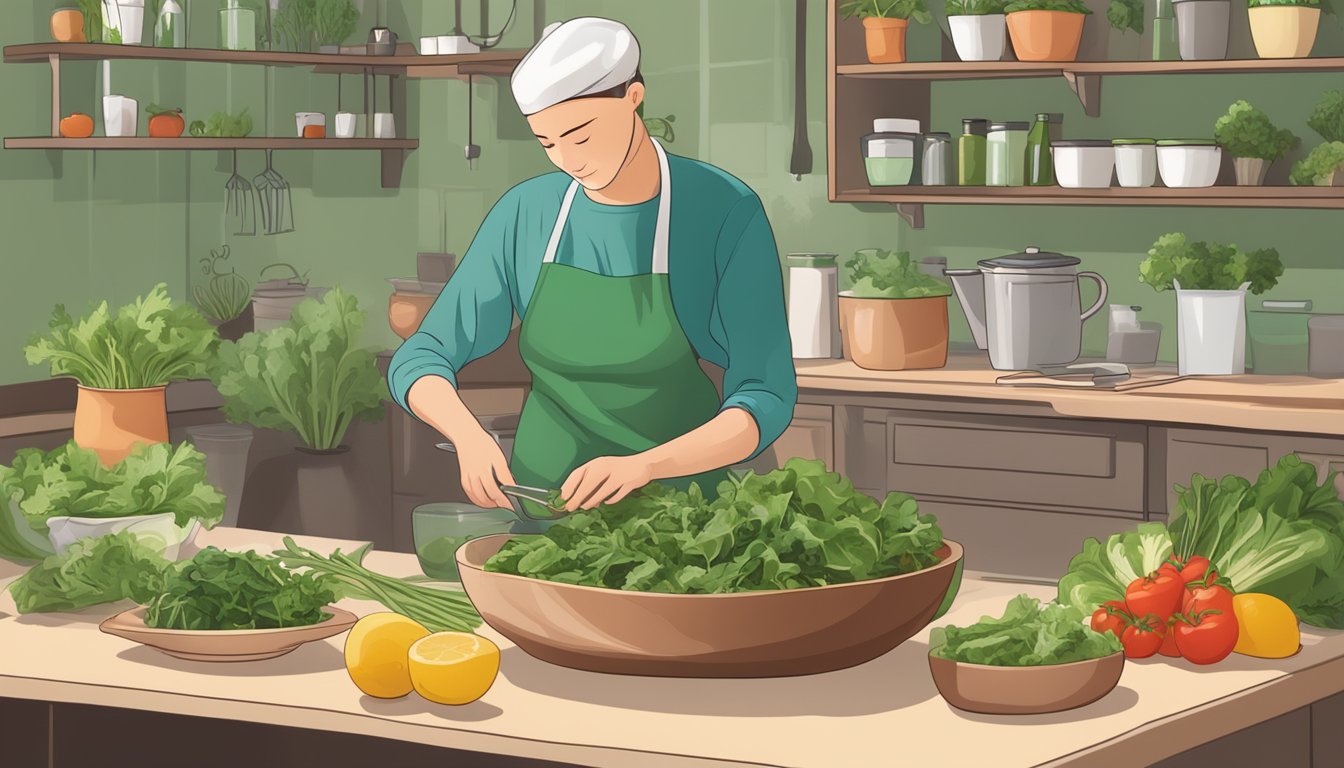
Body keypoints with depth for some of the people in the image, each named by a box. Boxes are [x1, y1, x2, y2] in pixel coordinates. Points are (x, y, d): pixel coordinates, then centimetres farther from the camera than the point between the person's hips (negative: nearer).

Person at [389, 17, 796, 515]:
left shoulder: (726, 214, -7)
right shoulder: (526, 214, 2)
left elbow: (767, 398, -12)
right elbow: (419, 360, 3)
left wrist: (641, 466, -28)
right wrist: (469, 436, -19)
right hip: (543, 516, 3)